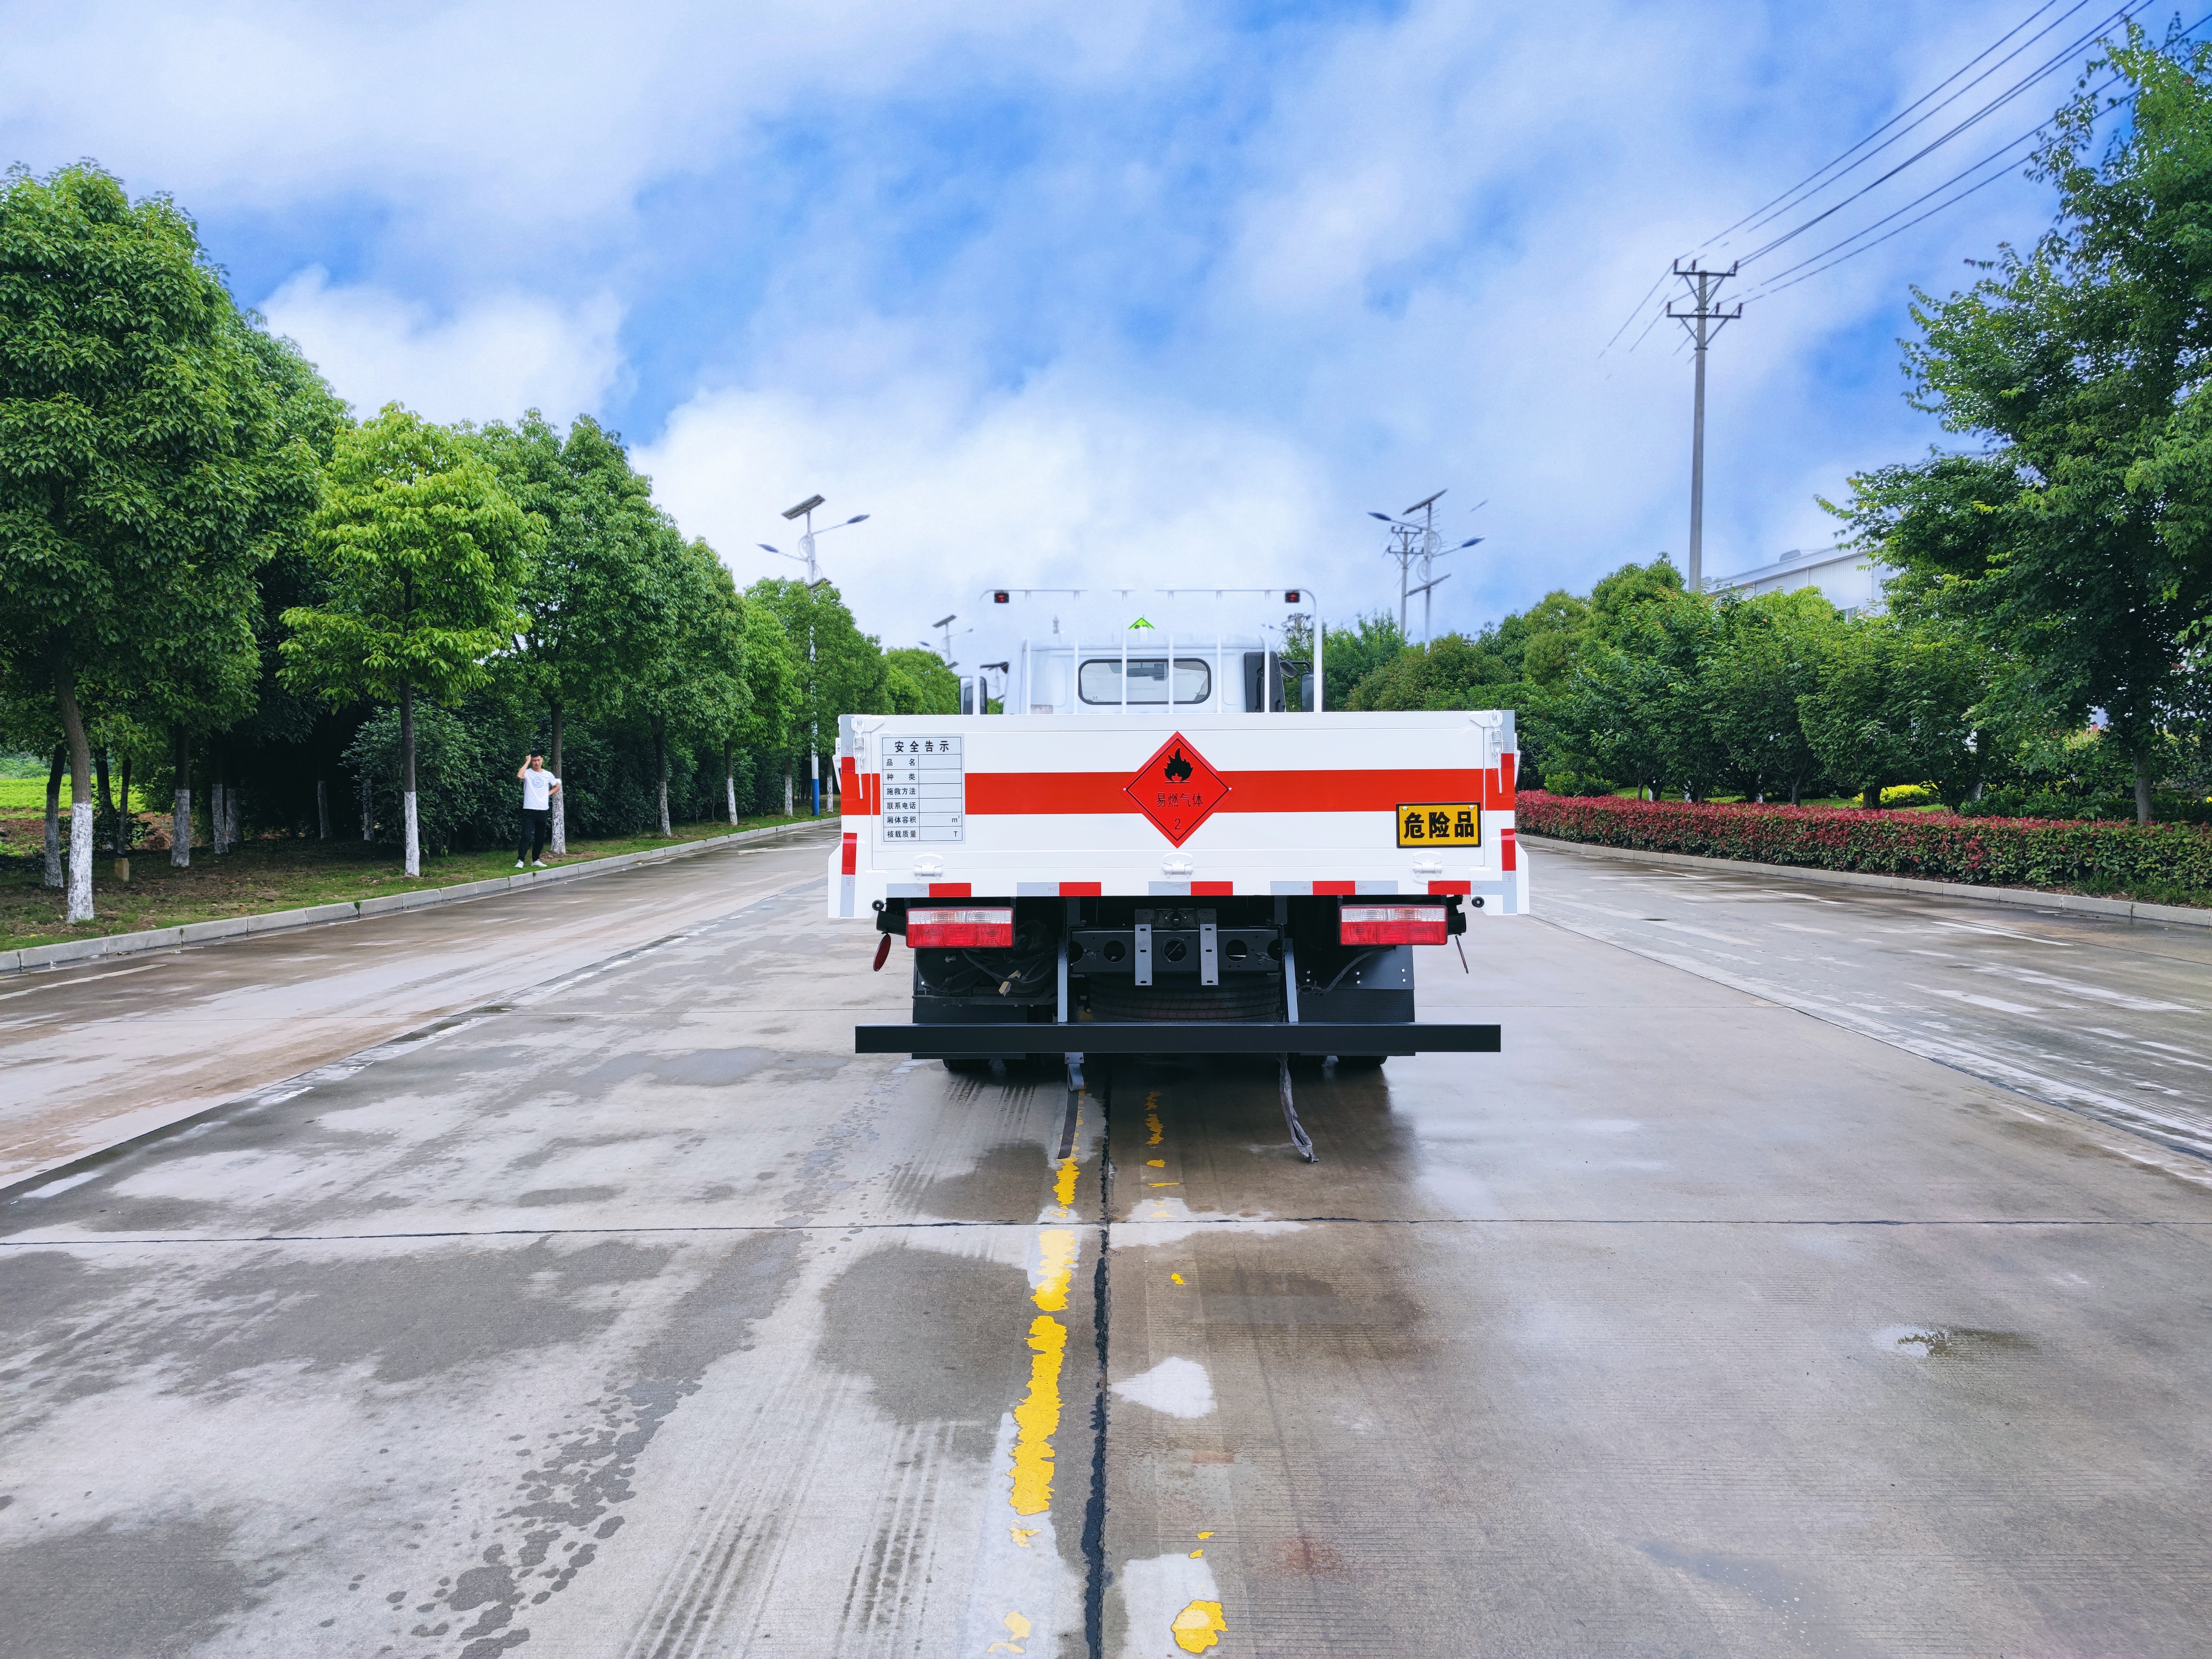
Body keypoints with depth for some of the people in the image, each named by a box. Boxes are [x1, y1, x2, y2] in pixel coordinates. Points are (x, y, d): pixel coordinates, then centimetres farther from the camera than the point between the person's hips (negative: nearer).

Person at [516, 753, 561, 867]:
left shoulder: (548, 775, 9)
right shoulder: (528, 773, -2)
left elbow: (557, 787, 24)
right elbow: (519, 776, -26)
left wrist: (548, 794, 6)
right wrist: (527, 762, -16)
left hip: (544, 811, 4)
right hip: (529, 810, -4)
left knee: (540, 838, 10)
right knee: (526, 836, -12)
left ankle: (535, 860, 21)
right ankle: (520, 860, -13)